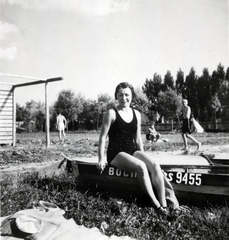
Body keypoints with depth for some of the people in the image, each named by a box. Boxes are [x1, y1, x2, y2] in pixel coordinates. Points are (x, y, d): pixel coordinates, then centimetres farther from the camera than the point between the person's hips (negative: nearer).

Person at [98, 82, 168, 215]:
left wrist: (142, 155, 11)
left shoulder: (136, 114, 11)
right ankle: (156, 204, -23)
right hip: (116, 154, -5)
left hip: (132, 151, 5)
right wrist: (101, 159, -13)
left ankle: (164, 204, -24)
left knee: (154, 164, -24)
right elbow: (103, 137, -7)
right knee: (141, 166, -32)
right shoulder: (111, 113, -4)